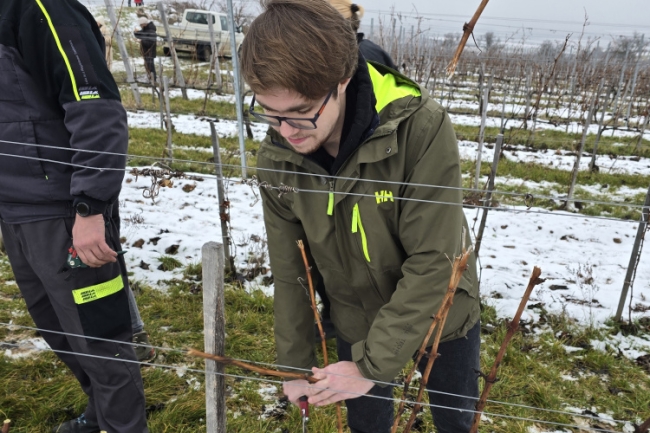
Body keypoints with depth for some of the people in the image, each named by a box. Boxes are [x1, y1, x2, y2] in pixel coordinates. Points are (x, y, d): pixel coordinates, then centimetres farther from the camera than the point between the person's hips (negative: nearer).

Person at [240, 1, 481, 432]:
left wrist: (372, 363, -26)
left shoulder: (423, 129, -32)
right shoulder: (277, 158, -19)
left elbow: (433, 262, -29)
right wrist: (296, 363, -2)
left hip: (440, 314, -1)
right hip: (356, 323, 2)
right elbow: (290, 272, -9)